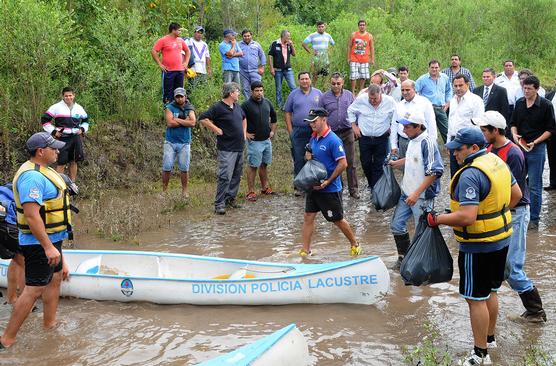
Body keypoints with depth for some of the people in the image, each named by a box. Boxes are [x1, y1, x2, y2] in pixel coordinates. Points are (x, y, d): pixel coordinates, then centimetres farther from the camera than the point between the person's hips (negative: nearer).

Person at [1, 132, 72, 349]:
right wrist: (48, 247, -30)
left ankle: (49, 324, 33)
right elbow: (32, 215, -30)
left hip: (50, 240, 11)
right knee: (34, 290, -7)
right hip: (39, 243, -11)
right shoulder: (32, 176, -23)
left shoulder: (41, 171, 12)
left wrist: (54, 245, 26)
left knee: (55, 279, 20)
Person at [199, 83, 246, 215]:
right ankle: (219, 204, -9)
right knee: (225, 177, -12)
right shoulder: (218, 107, -12)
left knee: (237, 176, 13)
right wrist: (216, 129, -16)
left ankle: (231, 199, 25)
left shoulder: (238, 107, 13)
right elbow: (202, 118, -16)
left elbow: (244, 118, 32)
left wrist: (244, 133, 21)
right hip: (227, 149, -8)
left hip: (239, 148, 8)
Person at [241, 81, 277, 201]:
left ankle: (265, 187, 27)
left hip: (267, 140, 6)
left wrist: (273, 131, 15)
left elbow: (273, 117, 22)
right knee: (253, 166, -2)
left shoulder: (267, 102, 6)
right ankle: (251, 191, 3)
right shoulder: (246, 105, -13)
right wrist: (245, 133, -11)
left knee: (264, 164, 15)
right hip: (254, 141, -6)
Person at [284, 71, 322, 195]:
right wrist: (290, 130, -1)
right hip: (298, 132, 0)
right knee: (299, 160, 1)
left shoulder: (318, 93, 7)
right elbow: (287, 113, 7)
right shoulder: (293, 94, 6)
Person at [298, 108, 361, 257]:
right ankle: (305, 250, 12)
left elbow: (343, 163, -21)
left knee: (337, 219, 6)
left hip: (330, 189, -7)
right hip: (314, 186, 7)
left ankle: (354, 244, 26)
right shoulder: (313, 138, 8)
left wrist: (328, 182, -20)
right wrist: (308, 156, -1)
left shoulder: (333, 140, -18)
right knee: (308, 217, 5)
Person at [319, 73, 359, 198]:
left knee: (350, 162, 2)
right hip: (331, 134, 0)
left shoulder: (349, 95, 6)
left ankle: (353, 189, 8)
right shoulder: (324, 97, 1)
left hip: (347, 133, 1)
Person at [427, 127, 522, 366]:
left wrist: (437, 219, -19)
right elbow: (516, 194, 16)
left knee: (476, 299, 0)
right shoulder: (498, 162, 5)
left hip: (478, 247, -10)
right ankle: (489, 337, 39)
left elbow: (467, 217, -30)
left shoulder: (470, 175, -25)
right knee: (490, 292, 23)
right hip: (501, 240, 10)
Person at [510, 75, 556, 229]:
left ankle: (534, 219, 8)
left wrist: (535, 142, -14)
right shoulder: (519, 103, 6)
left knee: (534, 186, 0)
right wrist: (514, 134, -5)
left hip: (537, 149, -5)